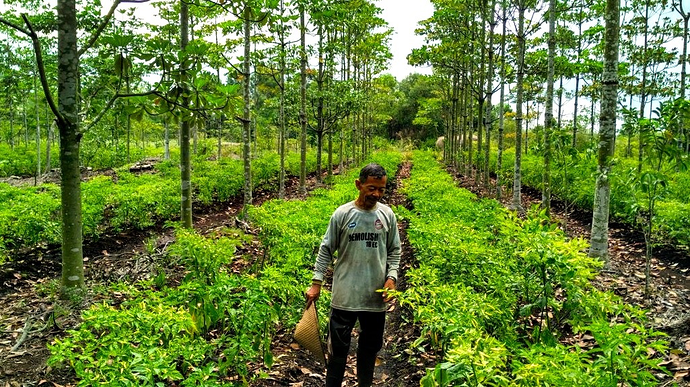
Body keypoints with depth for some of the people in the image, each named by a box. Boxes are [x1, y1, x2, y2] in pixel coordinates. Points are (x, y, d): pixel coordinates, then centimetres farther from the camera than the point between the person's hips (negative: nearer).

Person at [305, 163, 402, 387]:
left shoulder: (387, 215, 0)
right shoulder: (342, 214, -7)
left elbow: (394, 251, 9)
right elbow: (326, 250, -1)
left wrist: (391, 277, -5)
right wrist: (316, 282, -4)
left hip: (376, 296, 3)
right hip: (345, 295, -2)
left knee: (371, 345, 17)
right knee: (338, 346, 5)